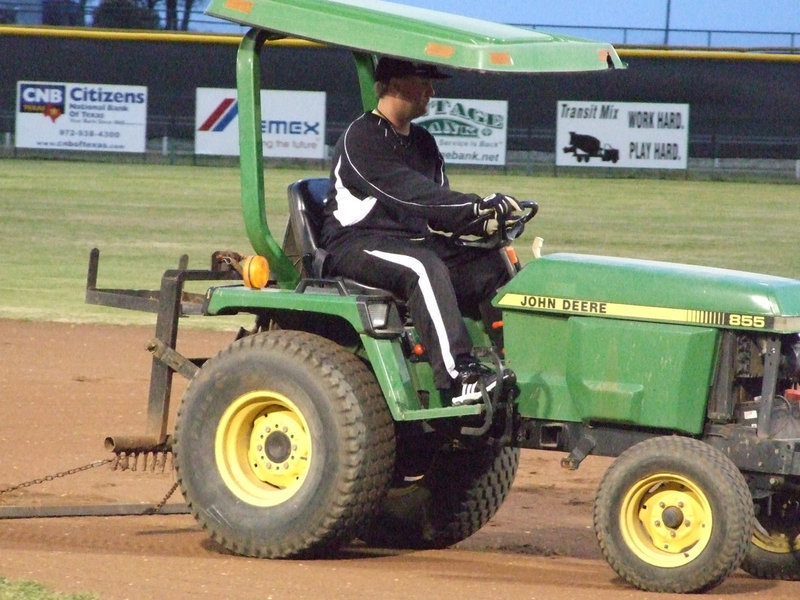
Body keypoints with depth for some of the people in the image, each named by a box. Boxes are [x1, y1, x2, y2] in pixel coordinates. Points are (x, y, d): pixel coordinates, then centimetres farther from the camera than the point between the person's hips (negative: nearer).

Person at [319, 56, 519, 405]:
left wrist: (481, 223, -11)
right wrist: (481, 207, -31)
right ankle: (461, 378, -44)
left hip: (416, 241, 8)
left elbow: (437, 213, 11)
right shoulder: (361, 139, -12)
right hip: (357, 244, -8)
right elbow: (411, 195, -24)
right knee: (425, 268, -36)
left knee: (490, 268, -11)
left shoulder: (421, 142, 18)